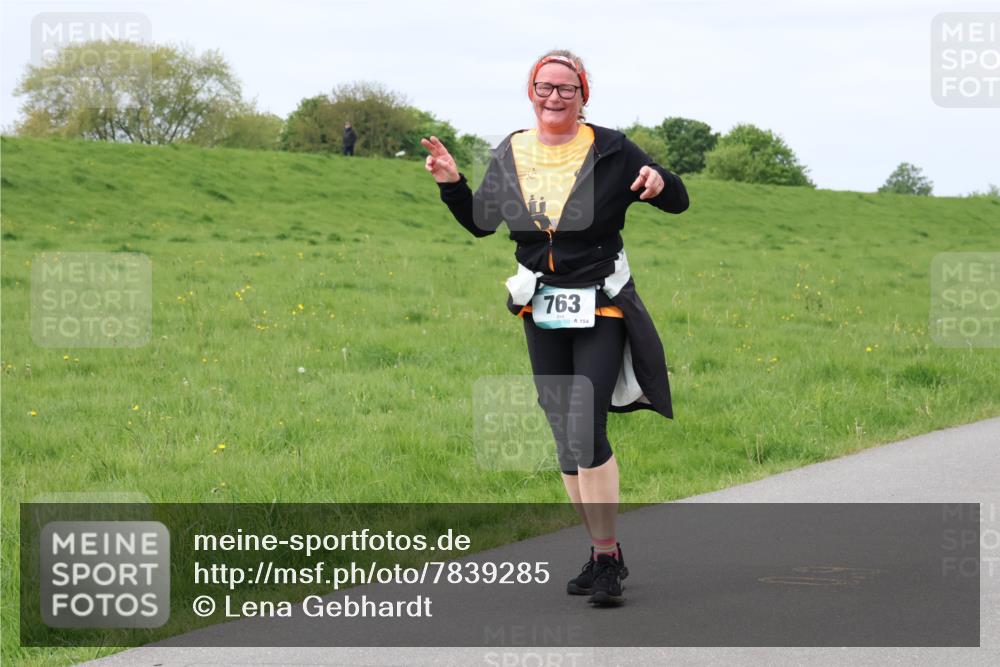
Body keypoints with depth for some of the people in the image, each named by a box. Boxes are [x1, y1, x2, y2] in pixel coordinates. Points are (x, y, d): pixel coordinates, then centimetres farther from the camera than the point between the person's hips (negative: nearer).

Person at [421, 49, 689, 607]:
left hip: (601, 311, -5)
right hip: (542, 314, 5)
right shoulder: (509, 156, 6)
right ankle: (603, 554, 20)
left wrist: (660, 182, -21)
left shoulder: (611, 150, -5)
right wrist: (452, 183, 4)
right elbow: (480, 222, 20)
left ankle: (609, 555, -9)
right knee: (567, 441, 8)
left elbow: (679, 202, 1)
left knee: (586, 433, -18)